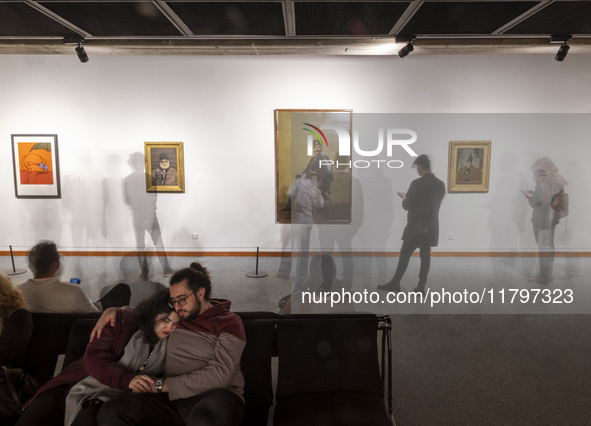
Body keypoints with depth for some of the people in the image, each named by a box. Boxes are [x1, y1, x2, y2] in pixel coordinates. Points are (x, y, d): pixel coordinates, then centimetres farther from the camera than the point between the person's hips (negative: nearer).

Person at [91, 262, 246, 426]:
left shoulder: (229, 322, 0)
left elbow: (219, 374, -12)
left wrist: (163, 385, -10)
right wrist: (111, 311, 16)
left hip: (214, 394, -7)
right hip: (173, 397, 7)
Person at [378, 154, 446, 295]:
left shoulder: (417, 183, -17)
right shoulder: (441, 184, 3)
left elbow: (406, 206, -13)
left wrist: (405, 200, 9)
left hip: (415, 228, -5)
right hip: (431, 228, 6)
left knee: (404, 255, 3)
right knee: (426, 256, 10)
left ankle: (395, 283, 12)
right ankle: (421, 286, 14)